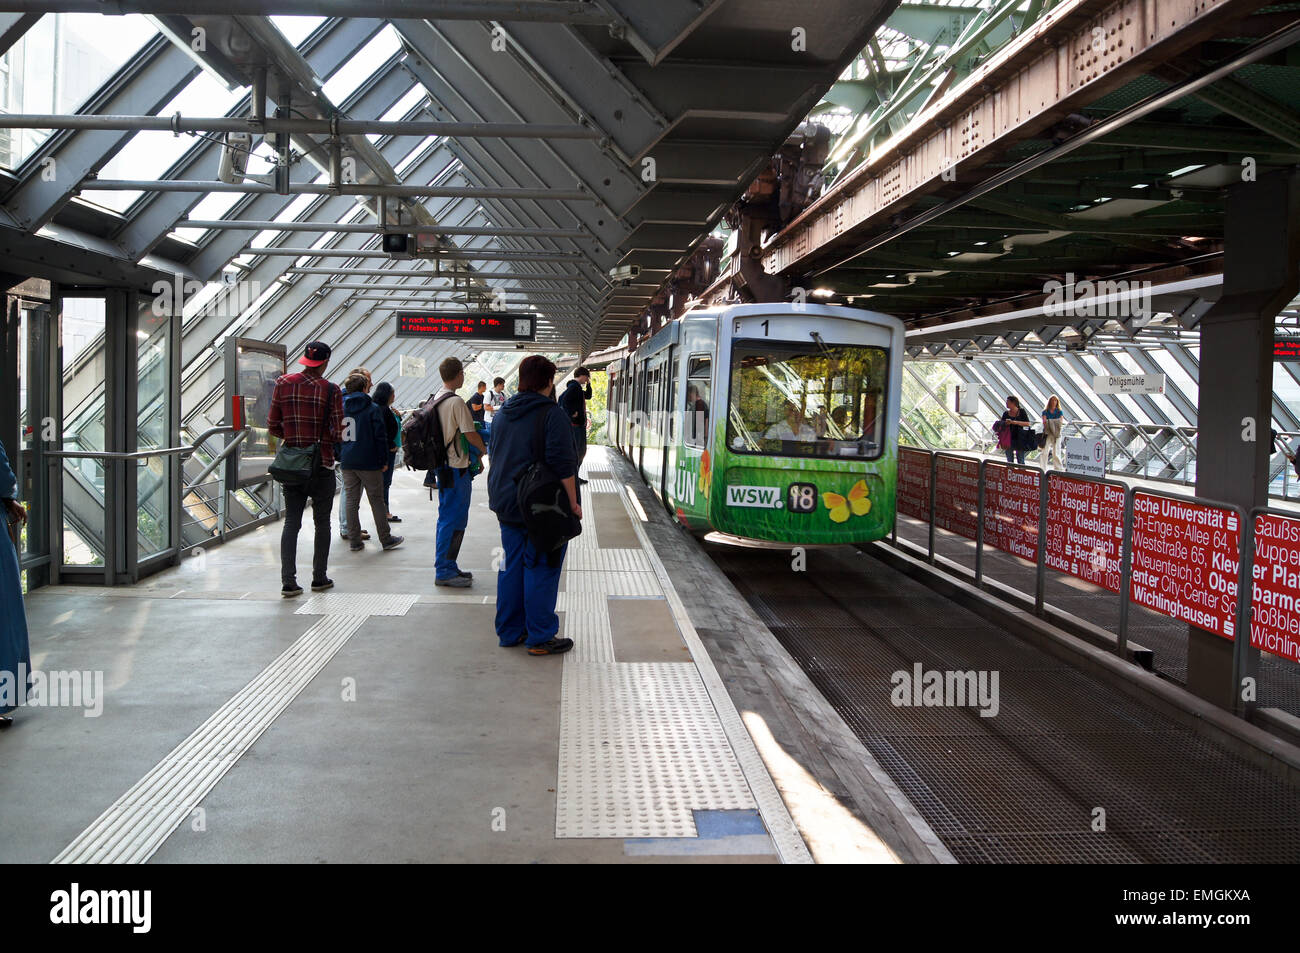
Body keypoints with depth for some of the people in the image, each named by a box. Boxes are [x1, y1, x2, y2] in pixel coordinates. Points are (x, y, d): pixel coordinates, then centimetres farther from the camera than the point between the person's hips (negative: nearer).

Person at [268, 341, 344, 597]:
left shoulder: (283, 384, 0)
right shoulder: (331, 390, -10)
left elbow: (273, 426, 2)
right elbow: (337, 433, -11)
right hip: (321, 464, -3)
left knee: (291, 523, 5)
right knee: (322, 522, 10)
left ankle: (288, 581, -2)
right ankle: (319, 578, 16)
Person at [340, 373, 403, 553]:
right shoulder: (373, 408, -6)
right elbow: (380, 436, -8)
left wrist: (339, 457, 16)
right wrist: (384, 461, -3)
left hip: (347, 462, 4)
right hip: (369, 462, -4)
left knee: (352, 501, 8)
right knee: (377, 500, 4)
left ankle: (354, 540, 9)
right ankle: (386, 539, 10)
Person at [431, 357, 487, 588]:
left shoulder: (435, 400, 10)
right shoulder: (457, 402, -17)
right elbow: (470, 435, -17)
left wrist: (470, 455, 20)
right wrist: (484, 450, 3)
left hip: (442, 464, 9)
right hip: (456, 467, -9)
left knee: (449, 519, 15)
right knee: (453, 519, -4)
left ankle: (448, 567, 22)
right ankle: (444, 571, -1)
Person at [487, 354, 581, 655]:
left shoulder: (502, 414, 11)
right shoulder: (552, 414, -13)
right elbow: (563, 465, -18)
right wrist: (573, 503, -11)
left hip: (507, 504, 7)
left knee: (511, 567, 14)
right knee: (541, 570, -1)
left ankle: (509, 631, 21)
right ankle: (540, 638, 4)